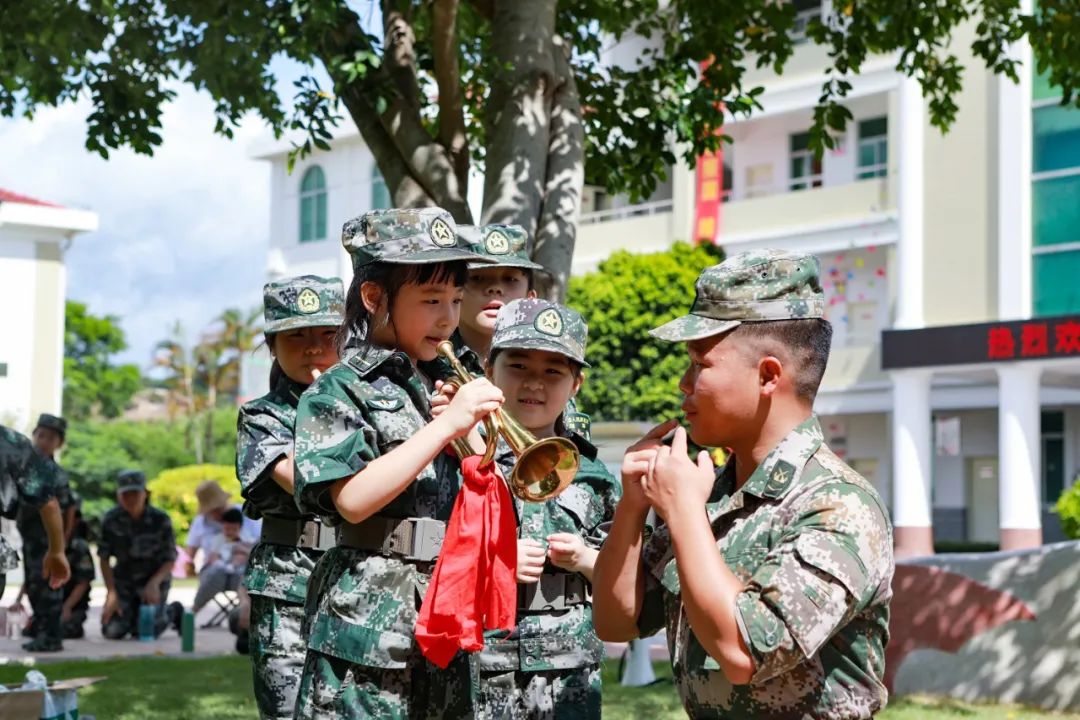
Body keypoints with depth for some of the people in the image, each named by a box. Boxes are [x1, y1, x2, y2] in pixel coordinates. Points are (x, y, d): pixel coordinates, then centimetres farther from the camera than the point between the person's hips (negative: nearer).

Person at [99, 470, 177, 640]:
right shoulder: (111, 520, -9)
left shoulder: (160, 520, -13)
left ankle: (168, 614, 17)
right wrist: (111, 592, -12)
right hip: (123, 580, 2)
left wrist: (154, 583, -25)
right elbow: (104, 559, -3)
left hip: (154, 579, -2)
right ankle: (131, 612, 21)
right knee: (112, 631, -13)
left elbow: (170, 560, -7)